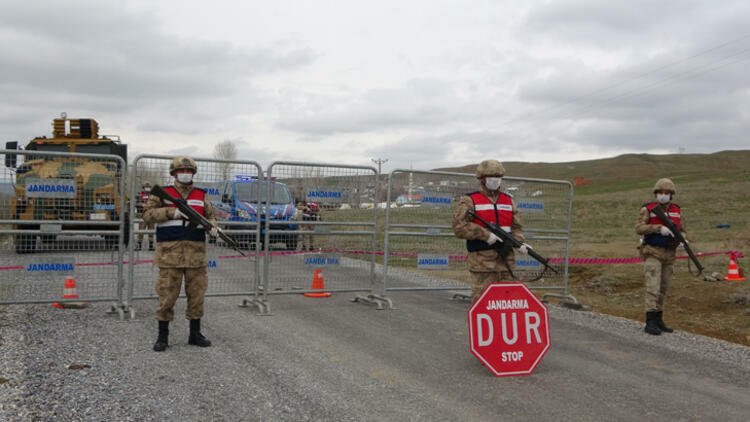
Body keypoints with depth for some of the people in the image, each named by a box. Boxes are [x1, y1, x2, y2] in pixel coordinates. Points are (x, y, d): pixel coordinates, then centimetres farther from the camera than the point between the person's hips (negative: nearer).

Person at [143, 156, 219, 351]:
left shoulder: (201, 196, 14)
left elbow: (210, 216, 17)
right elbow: (147, 214, -3)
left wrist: (212, 226, -5)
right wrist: (171, 212, -15)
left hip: (196, 252, 3)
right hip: (170, 252, -3)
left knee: (197, 293, 7)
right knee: (167, 294, -1)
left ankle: (195, 334, 19)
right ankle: (162, 336, 12)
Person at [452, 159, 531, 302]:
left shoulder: (508, 200, 17)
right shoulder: (469, 200, -1)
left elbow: (516, 226, 17)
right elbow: (459, 227, -11)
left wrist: (519, 242, -4)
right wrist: (485, 234, -16)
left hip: (506, 260, 6)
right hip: (482, 261, -5)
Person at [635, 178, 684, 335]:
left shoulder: (676, 211, 9)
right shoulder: (647, 209, -6)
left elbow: (682, 231, 14)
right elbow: (639, 228, -17)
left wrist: (682, 239, -9)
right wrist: (659, 228, -27)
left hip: (669, 254, 6)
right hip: (652, 252, -5)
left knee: (663, 289, 10)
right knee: (653, 287, -13)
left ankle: (658, 320, 18)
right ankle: (650, 322, -14)